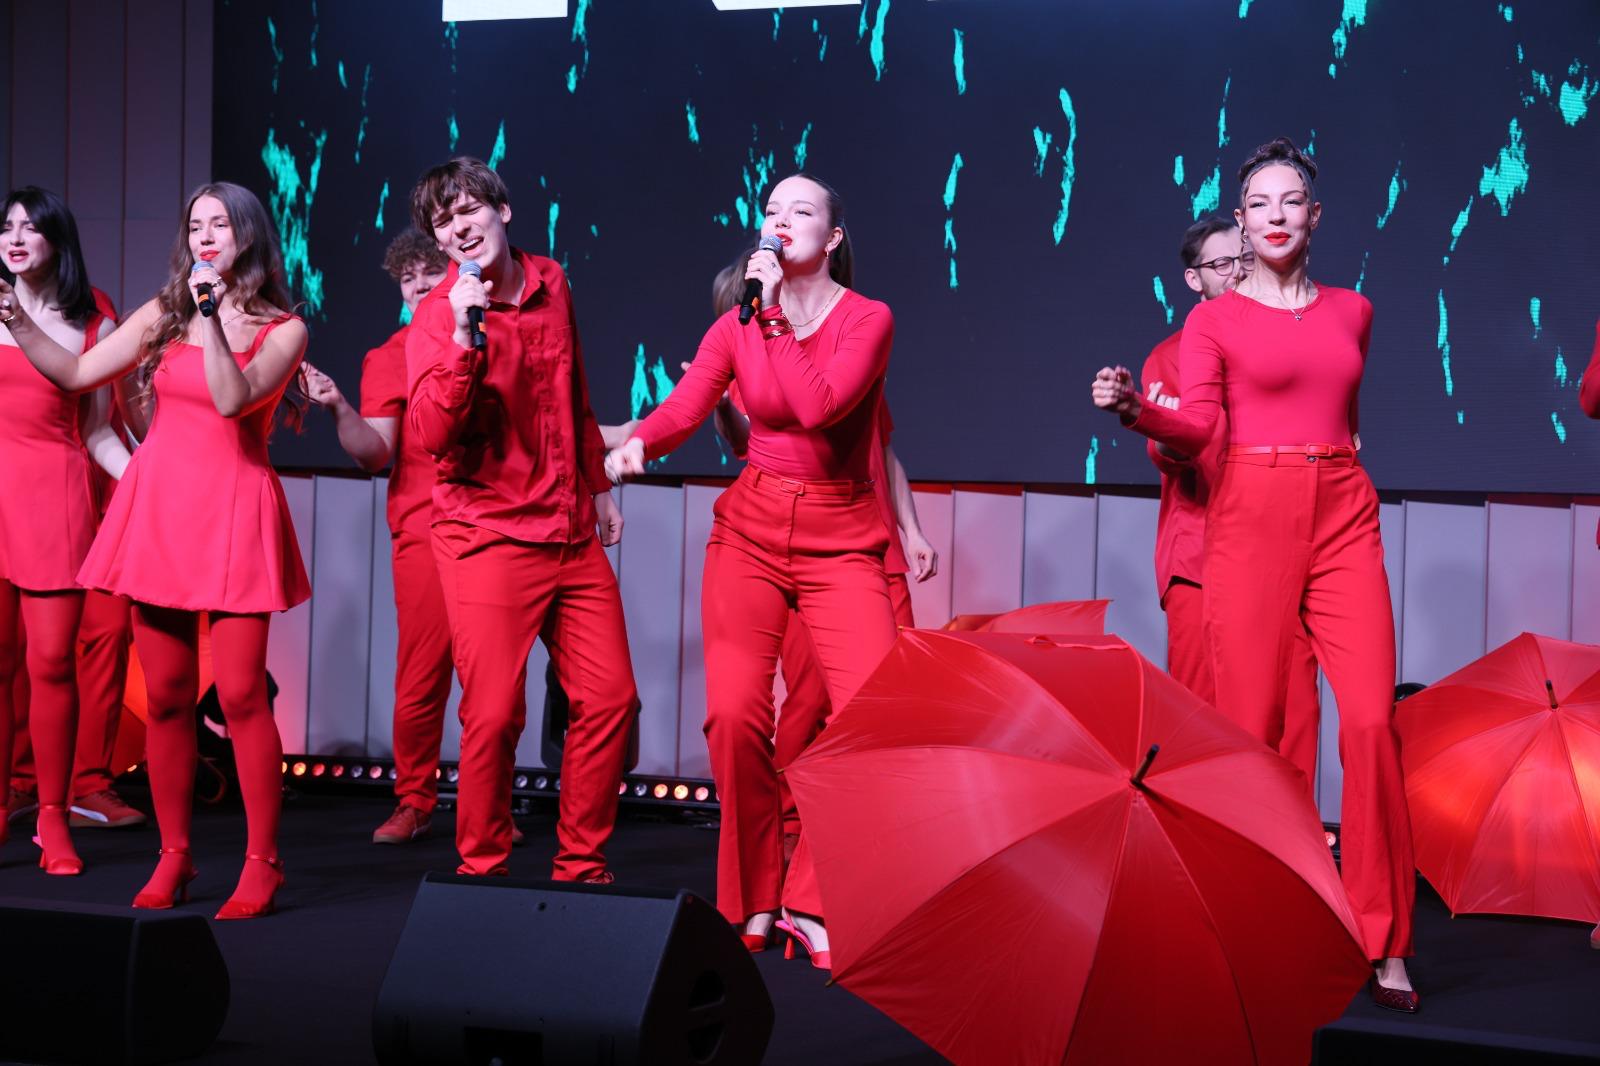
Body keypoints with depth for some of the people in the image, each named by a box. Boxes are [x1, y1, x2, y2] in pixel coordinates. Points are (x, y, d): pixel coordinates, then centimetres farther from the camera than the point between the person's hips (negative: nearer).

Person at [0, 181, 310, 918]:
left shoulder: (283, 329, 2)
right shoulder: (162, 314, 11)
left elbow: (232, 399, -13)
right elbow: (76, 374, 9)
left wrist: (211, 316, -16)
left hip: (233, 515, -3)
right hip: (157, 509, 3)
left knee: (240, 694, -10)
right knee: (166, 696, 4)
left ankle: (262, 865, -3)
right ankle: (173, 858, 14)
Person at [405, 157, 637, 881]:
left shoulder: (551, 284, 9)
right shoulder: (439, 315, -7)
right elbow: (429, 434, -21)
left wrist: (597, 485, 28)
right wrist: (465, 336, -29)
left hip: (572, 535, 6)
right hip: (488, 538, -5)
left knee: (610, 699, 3)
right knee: (493, 717, -8)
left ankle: (581, 867, 16)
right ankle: (481, 873, 9)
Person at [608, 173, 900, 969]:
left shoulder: (868, 320, -4)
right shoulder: (736, 326, 5)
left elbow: (819, 407, -21)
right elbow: (682, 408, -6)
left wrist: (775, 313, -16)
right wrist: (638, 441, -27)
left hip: (841, 544, -1)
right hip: (751, 535, 2)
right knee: (734, 713, -15)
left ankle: (812, 905, -1)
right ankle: (752, 901, 4)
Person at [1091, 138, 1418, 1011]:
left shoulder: (1352, 311, 15)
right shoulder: (1215, 319, 5)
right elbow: (1193, 429, -7)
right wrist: (1133, 409, -22)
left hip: (1342, 518, 2)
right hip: (1252, 516, -2)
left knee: (1371, 718, -11)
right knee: (1251, 725, -5)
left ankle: (1383, 945, -5)